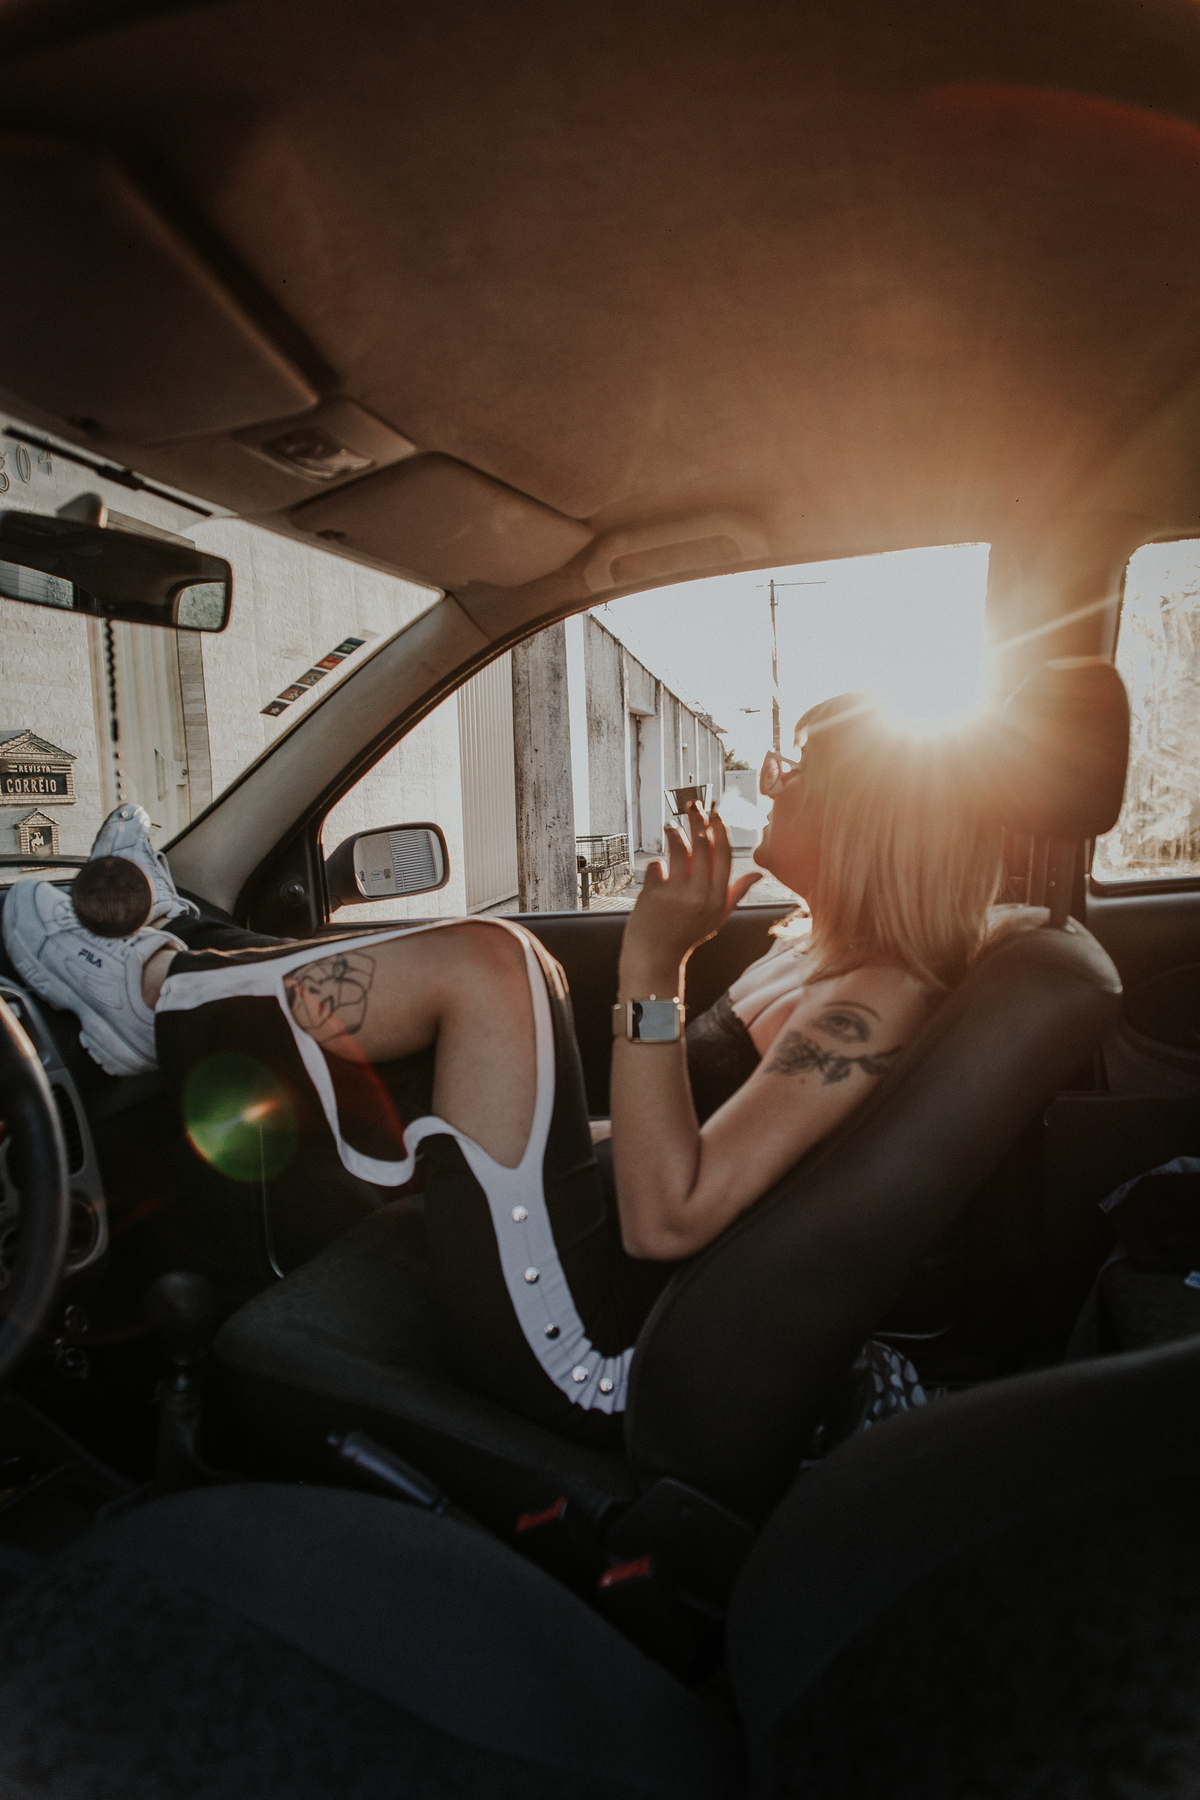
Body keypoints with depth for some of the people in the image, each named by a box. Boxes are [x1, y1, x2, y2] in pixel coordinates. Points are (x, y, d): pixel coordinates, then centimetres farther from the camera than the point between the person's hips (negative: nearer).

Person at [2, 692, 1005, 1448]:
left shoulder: (878, 1001, -21)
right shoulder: (826, 949, 7)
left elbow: (665, 1218, -27)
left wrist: (652, 968, -27)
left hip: (586, 1364, -9)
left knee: (481, 964, -18)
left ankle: (146, 987, 6)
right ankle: (177, 947, 28)